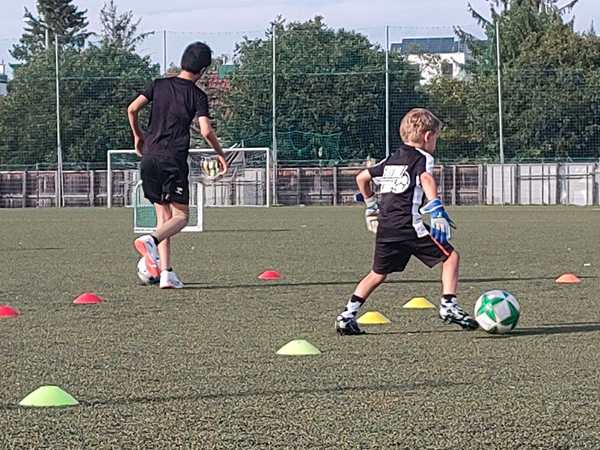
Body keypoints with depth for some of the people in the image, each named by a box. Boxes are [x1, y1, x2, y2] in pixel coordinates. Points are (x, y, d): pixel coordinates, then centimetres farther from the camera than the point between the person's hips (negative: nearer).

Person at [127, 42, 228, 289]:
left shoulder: (159, 85, 10)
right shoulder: (197, 95, -1)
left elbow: (132, 109, 3)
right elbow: (206, 131, -10)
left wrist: (138, 136, 19)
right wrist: (220, 154, 6)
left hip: (149, 157, 5)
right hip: (174, 159, -5)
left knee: (163, 216, 12)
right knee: (181, 215, 3)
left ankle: (165, 272, 2)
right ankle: (151, 240, -27)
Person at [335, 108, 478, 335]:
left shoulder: (391, 160, 22)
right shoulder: (422, 158, 1)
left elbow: (361, 177, 29)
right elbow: (426, 178, -21)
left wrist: (371, 205, 40)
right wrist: (437, 210, -30)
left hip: (385, 227, 7)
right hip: (409, 225, -7)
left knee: (378, 274, 19)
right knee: (450, 257, 3)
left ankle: (347, 316, 12)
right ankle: (448, 305, -9)